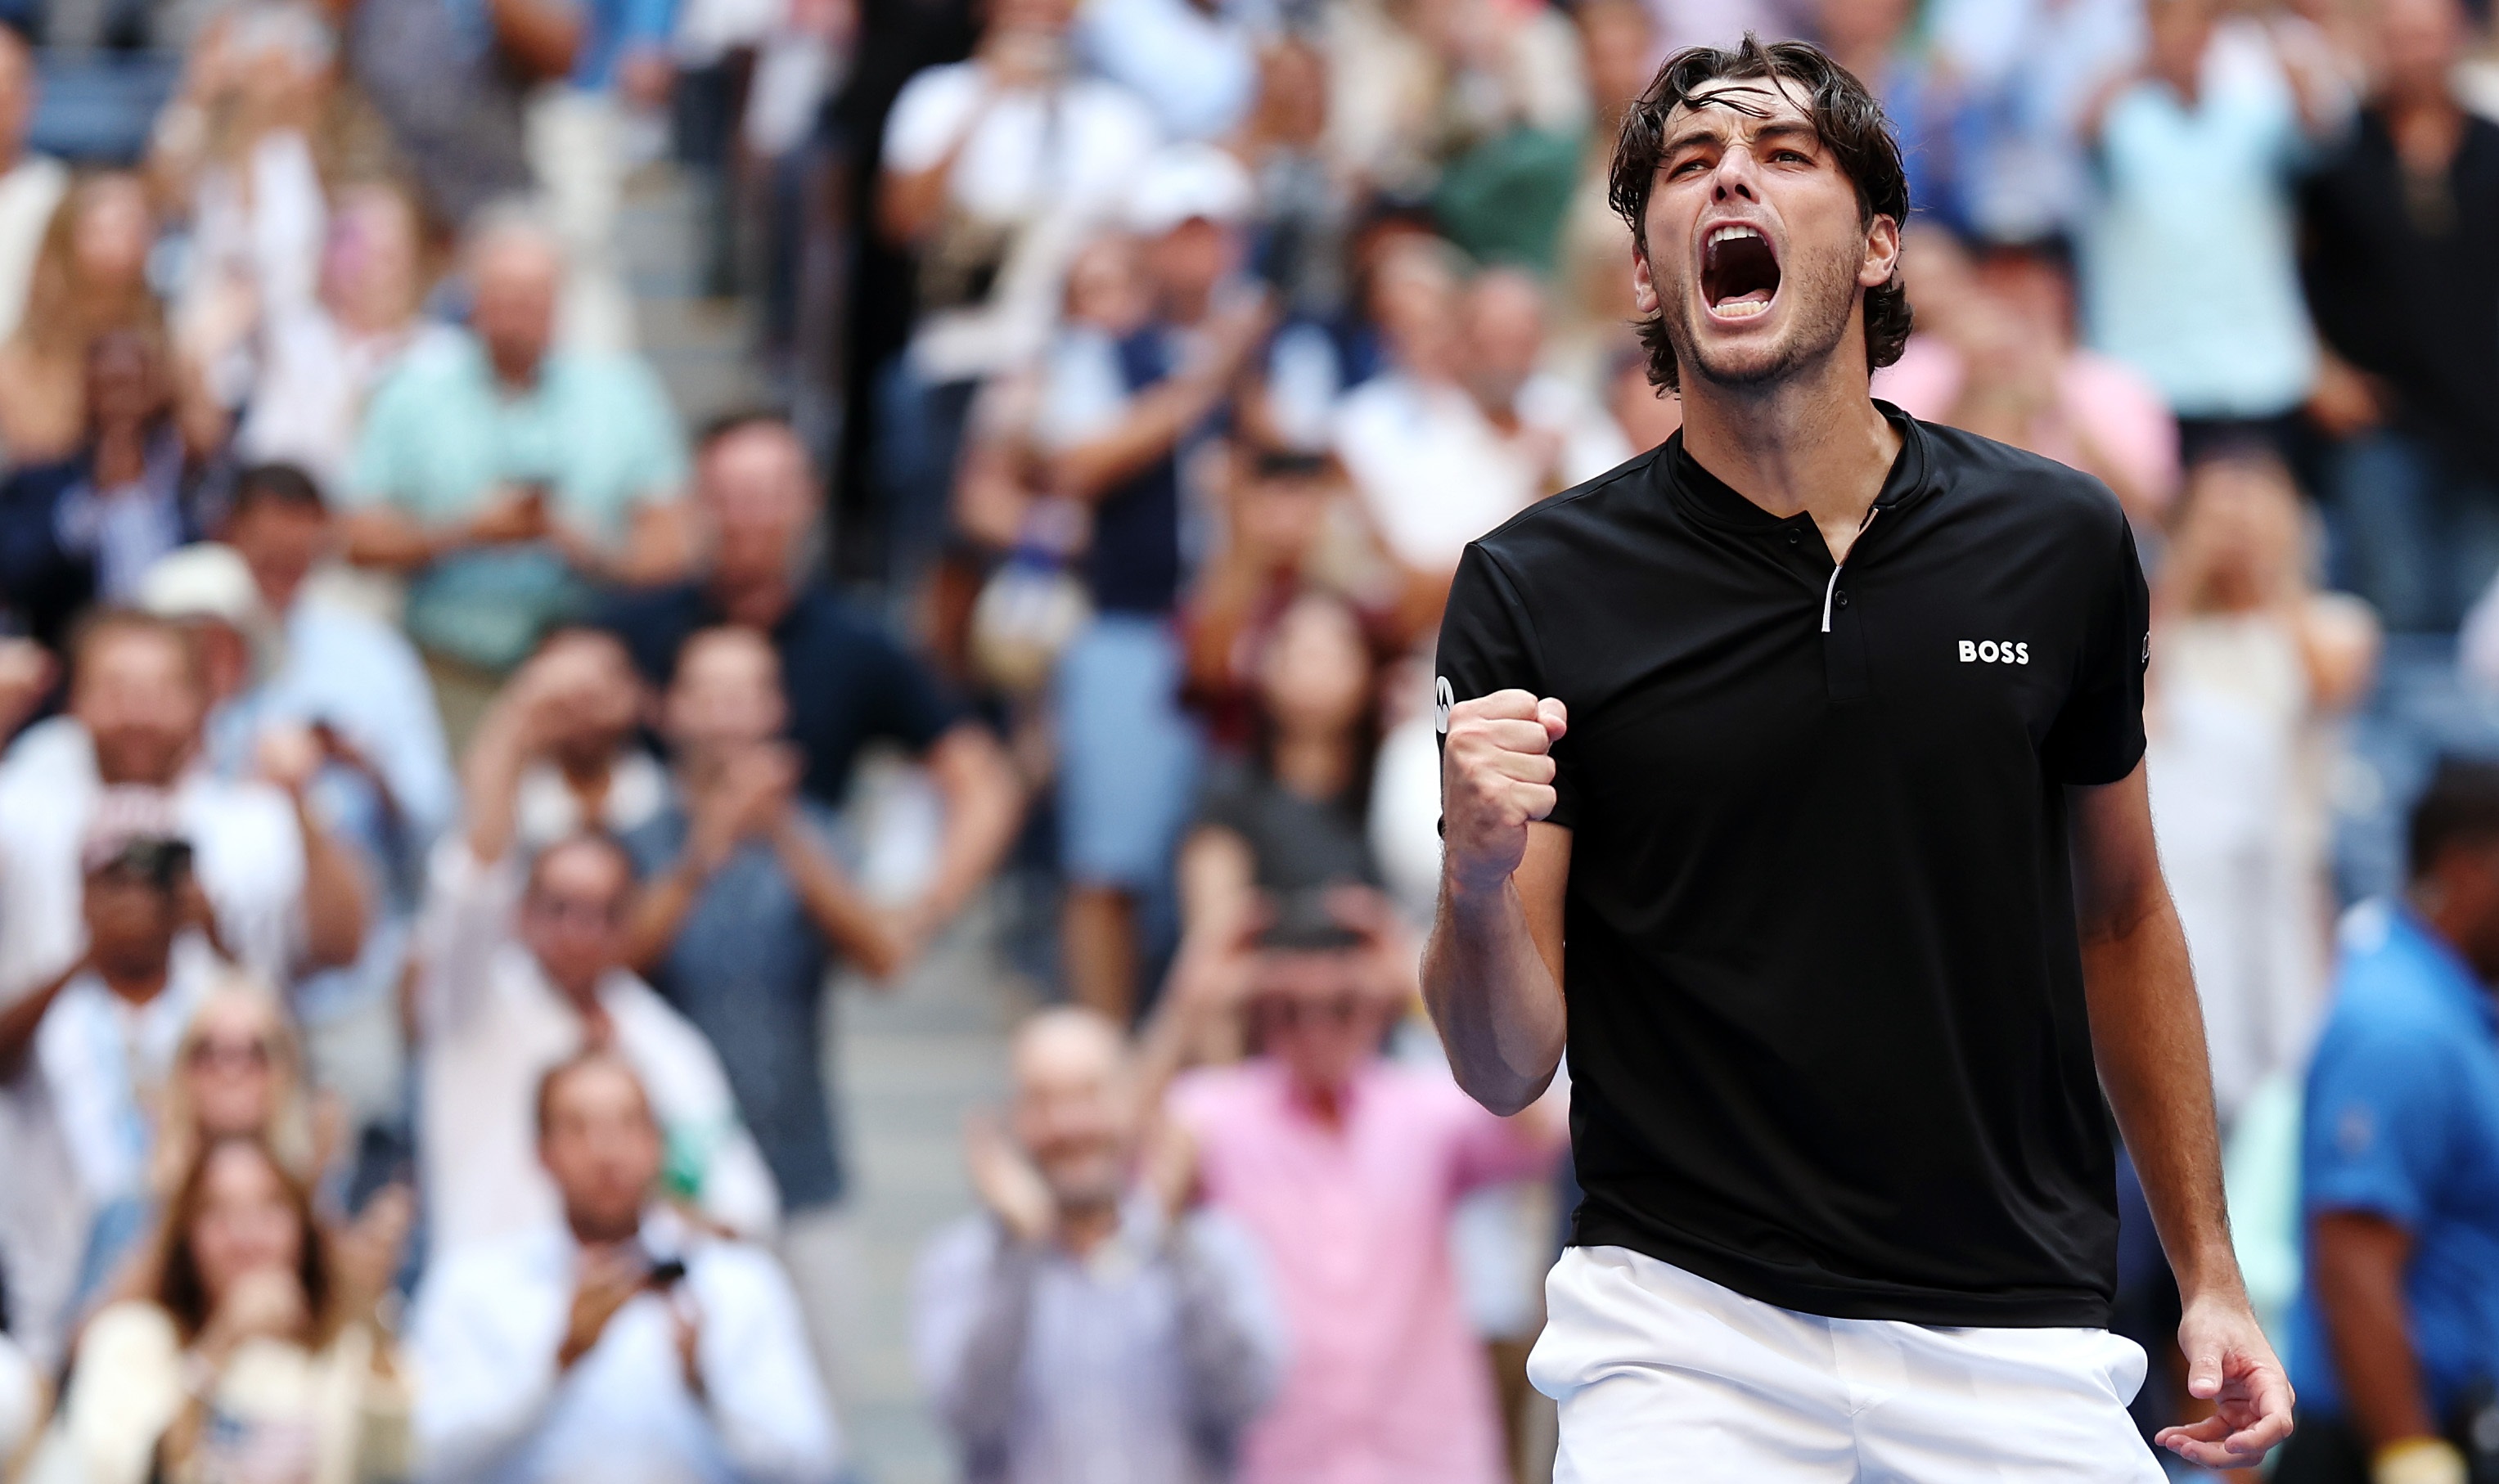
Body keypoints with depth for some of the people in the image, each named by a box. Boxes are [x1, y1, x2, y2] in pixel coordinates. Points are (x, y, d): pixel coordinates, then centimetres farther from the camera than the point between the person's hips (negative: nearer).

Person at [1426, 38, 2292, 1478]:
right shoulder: (1534, 590, -5)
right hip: (1685, 1319, -2)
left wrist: (2212, 1275, 13)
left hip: (2015, 1337, 2)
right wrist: (1478, 882, -26)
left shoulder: (2059, 545, 0)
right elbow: (1509, 1067, -5)